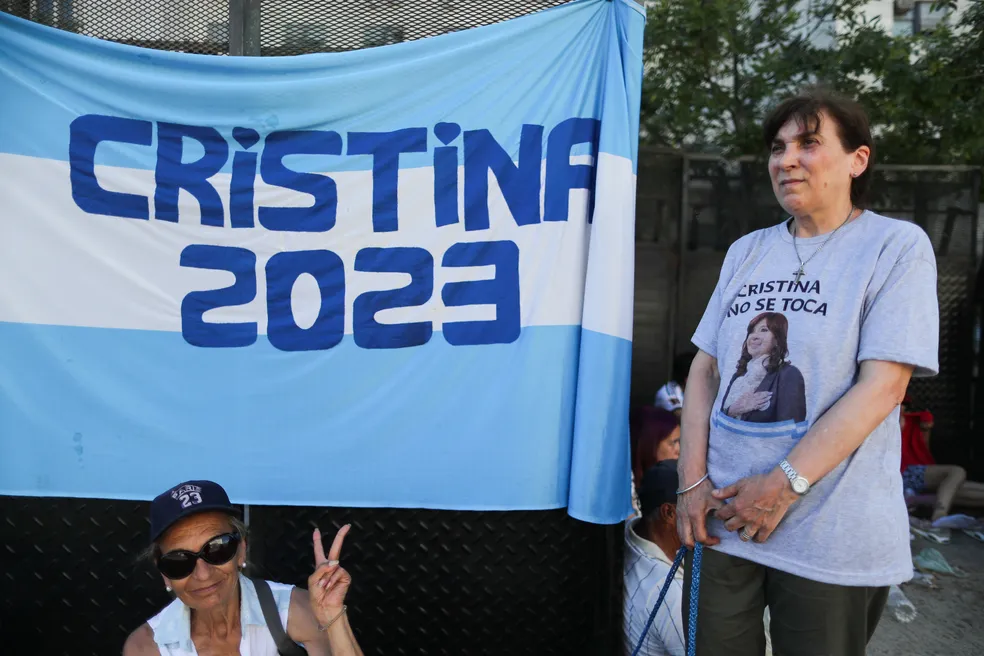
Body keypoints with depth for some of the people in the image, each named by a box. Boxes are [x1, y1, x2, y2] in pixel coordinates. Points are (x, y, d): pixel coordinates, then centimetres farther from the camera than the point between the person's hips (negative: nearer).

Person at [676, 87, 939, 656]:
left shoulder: (898, 245, -5)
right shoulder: (747, 251, 9)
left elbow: (882, 386, -13)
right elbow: (705, 369, 7)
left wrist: (784, 485, -17)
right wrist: (693, 480, -4)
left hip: (831, 540, -4)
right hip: (722, 515, 4)